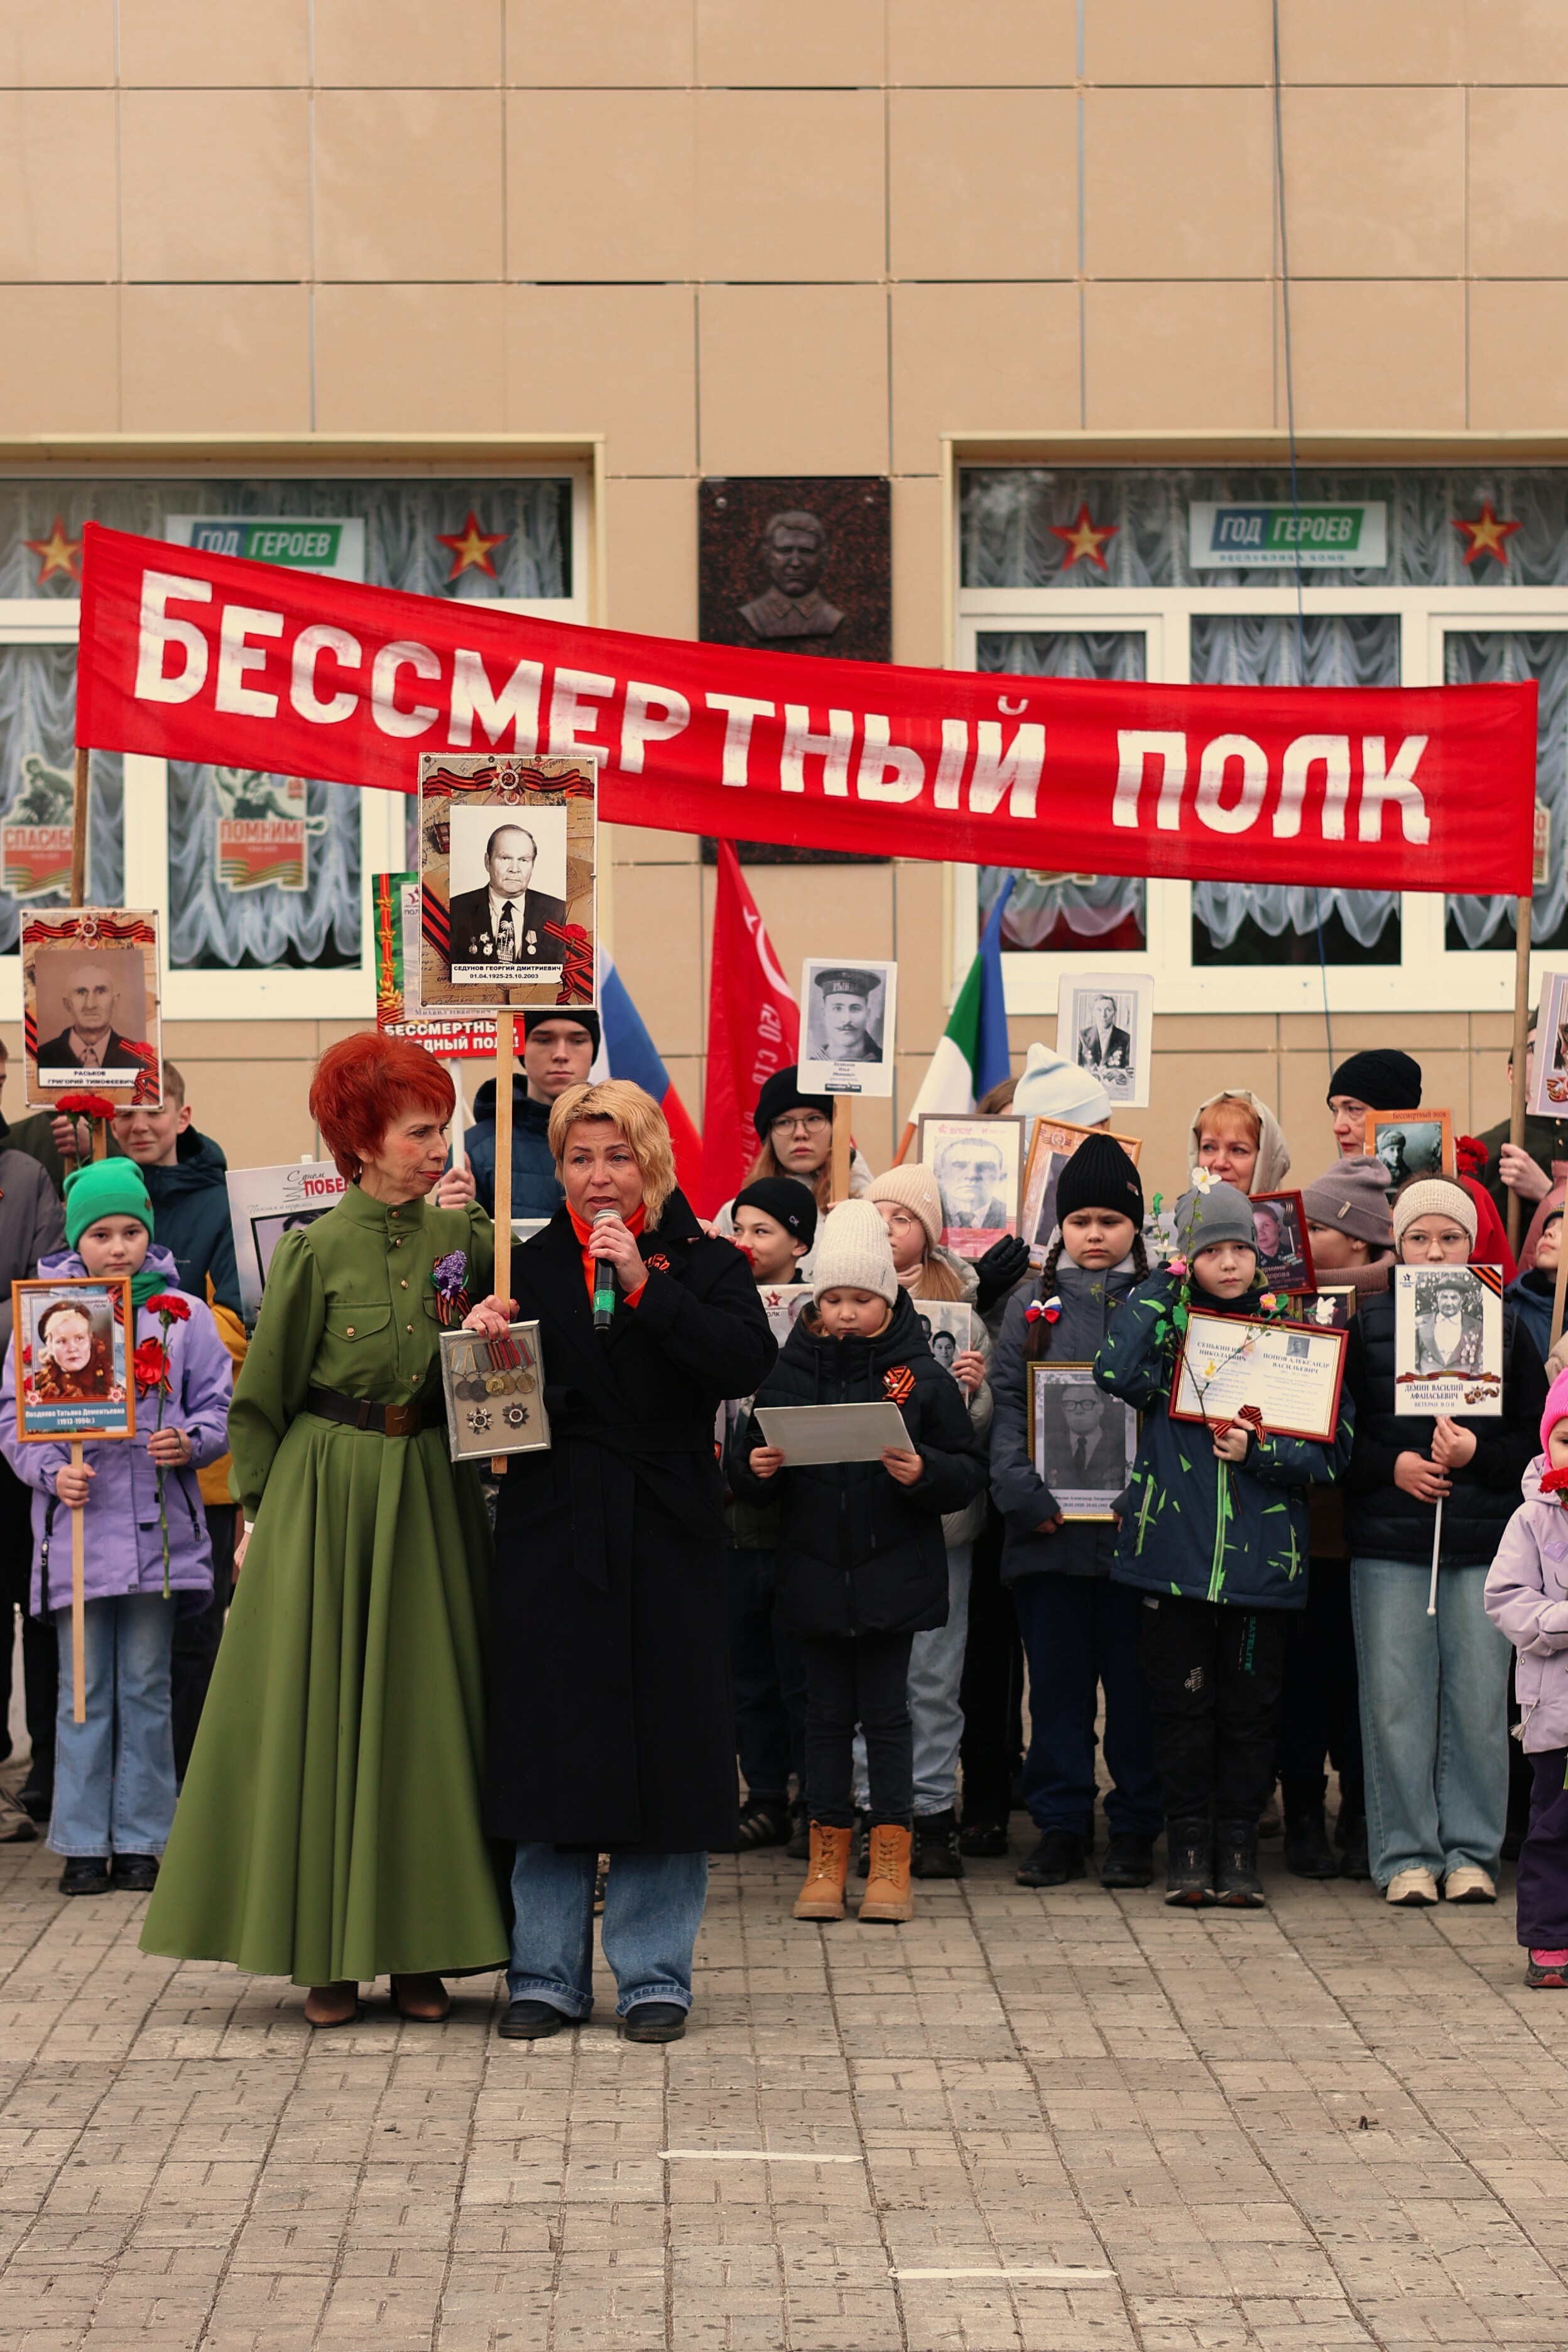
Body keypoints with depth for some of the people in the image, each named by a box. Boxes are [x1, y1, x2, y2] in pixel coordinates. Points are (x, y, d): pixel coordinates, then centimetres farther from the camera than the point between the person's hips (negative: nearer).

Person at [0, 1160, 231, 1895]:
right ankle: (84, 1843, 9)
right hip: (76, 1524, -1)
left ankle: (140, 1840, 12)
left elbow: (217, 1407, 8)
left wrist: (192, 1443, -13)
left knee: (146, 1687, 5)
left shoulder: (182, 1313, 5)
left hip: (157, 1524, 1)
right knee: (84, 1690, 3)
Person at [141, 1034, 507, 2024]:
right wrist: (259, 1515, 0)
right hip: (328, 1492, -3)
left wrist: (479, 1229, -8)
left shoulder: (462, 1234, 5)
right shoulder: (319, 1250, -5)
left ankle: (420, 1949, 11)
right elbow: (264, 1395, 1)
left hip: (430, 1492, 3)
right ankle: (330, 1953, 8)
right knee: (321, 1714, 1)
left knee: (423, 1711, 4)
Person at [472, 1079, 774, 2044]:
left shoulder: (705, 1264, 2)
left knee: (664, 1742, 1)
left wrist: (643, 1284, -19)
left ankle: (655, 1974, 11)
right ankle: (547, 1973, 12)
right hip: (554, 1536, 2)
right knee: (550, 1748, 3)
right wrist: (488, 1343, -11)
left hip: (666, 1533, -2)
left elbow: (746, 1365, -16)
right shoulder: (530, 1267, 8)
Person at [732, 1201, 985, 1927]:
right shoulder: (788, 1371, 3)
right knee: (827, 1712, 8)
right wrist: (754, 1466, -12)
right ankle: (827, 1854, 16)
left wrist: (922, 1472, -21)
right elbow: (743, 1459, 10)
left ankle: (890, 1858, 11)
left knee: (886, 1711, 3)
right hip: (814, 1574, 2)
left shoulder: (921, 1376, -3)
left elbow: (969, 1474, -2)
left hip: (894, 1574, -2)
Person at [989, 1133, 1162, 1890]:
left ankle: (1135, 1829, 10)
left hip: (1136, 1522, -1)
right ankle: (1060, 1827, 11)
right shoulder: (1032, 1306, 10)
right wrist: (1022, 1491, -10)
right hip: (1049, 1527, 1)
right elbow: (1007, 1403, 4)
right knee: (1057, 1679, 5)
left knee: (1135, 1680, 2)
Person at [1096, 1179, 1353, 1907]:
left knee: (1250, 1709, 5)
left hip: (1261, 1559, 0)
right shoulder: (1167, 1327, 5)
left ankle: (1239, 1847, 15)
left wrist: (1260, 1453, -11)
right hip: (1174, 1551, 0)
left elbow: (1332, 1448, 5)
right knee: (1181, 1704, 3)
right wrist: (1159, 1290, -8)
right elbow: (1117, 1374, -16)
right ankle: (1187, 1847, 13)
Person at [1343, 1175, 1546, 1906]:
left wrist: (1476, 1454, -9)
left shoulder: (1503, 1326, 8)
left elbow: (1537, 1435, 8)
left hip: (1483, 1543, 1)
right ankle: (1406, 1853, 8)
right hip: (1387, 1543, 0)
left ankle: (1471, 1851, 11)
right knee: (1396, 1700, -1)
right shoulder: (1366, 1324, 6)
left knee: (1480, 1700, 0)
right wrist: (1391, 1465, -8)